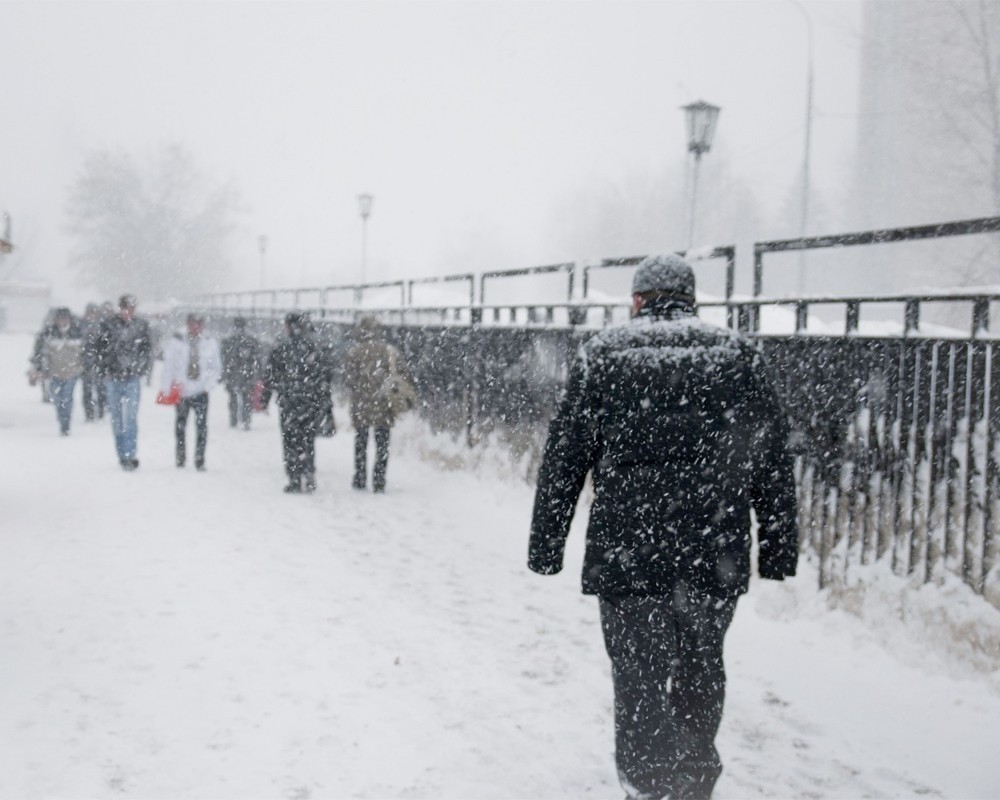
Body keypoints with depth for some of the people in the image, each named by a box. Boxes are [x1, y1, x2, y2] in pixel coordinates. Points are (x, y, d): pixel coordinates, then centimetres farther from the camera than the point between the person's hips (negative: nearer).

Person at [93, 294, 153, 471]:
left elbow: (147, 349, 10)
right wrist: (104, 371, -1)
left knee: (131, 417, -9)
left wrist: (142, 367, -2)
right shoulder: (109, 324, 0)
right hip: (113, 377, 1)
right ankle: (122, 454, 16)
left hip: (132, 378, -1)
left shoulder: (141, 325, 3)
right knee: (116, 418, 6)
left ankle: (129, 455, -8)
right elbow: (100, 349, 4)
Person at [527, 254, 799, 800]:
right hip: (717, 559, 3)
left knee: (640, 686, 4)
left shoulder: (603, 356, 1)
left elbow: (562, 461, 1)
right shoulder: (739, 357, 6)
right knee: (701, 677, 21)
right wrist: (778, 551, 12)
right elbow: (774, 466, 6)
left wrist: (545, 549, 6)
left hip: (626, 558, -3)